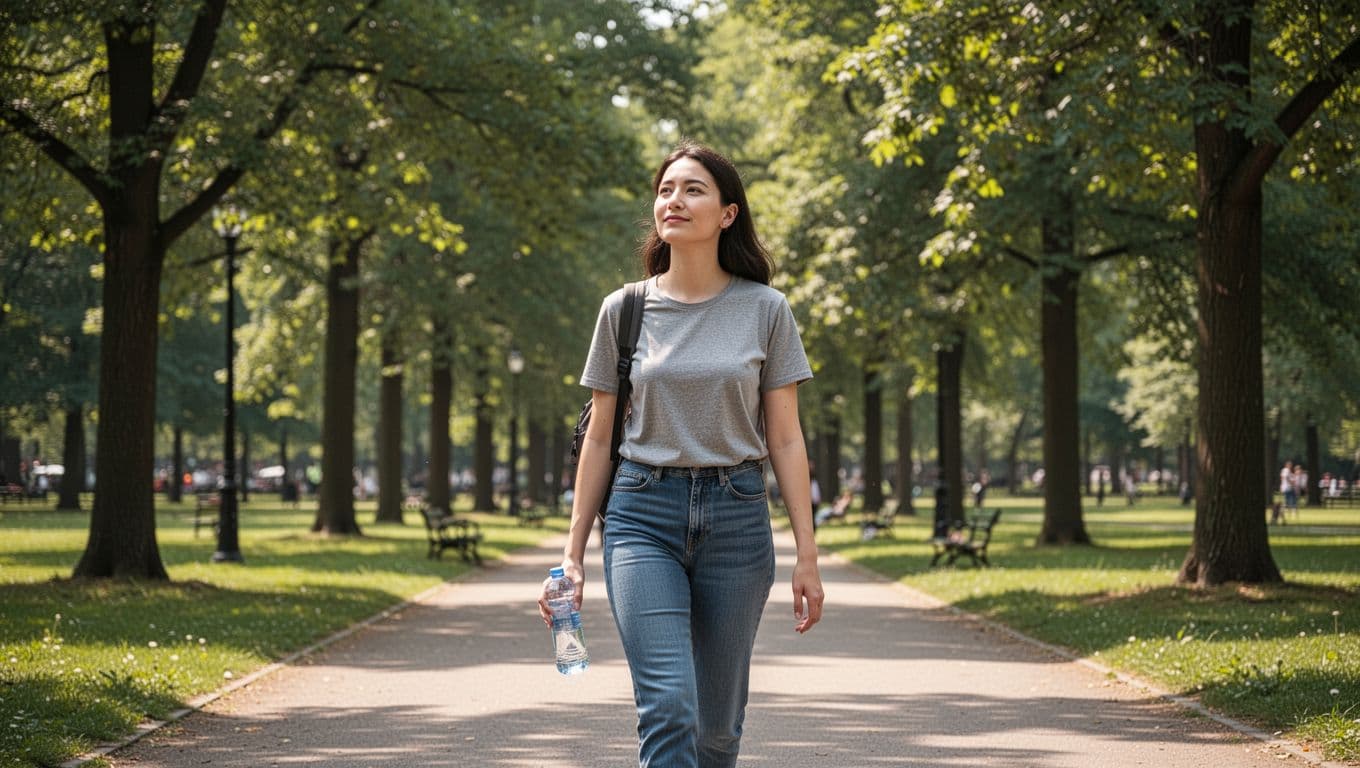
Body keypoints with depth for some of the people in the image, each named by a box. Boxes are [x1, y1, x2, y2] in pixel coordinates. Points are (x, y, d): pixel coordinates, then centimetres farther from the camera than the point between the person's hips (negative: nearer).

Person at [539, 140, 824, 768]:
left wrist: (807, 555, -1)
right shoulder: (625, 310, 5)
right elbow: (599, 438, 9)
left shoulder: (765, 310, 3)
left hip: (736, 517, 1)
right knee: (668, 707, -16)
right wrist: (573, 554, 6)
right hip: (643, 514, 0)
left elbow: (785, 439, 4)